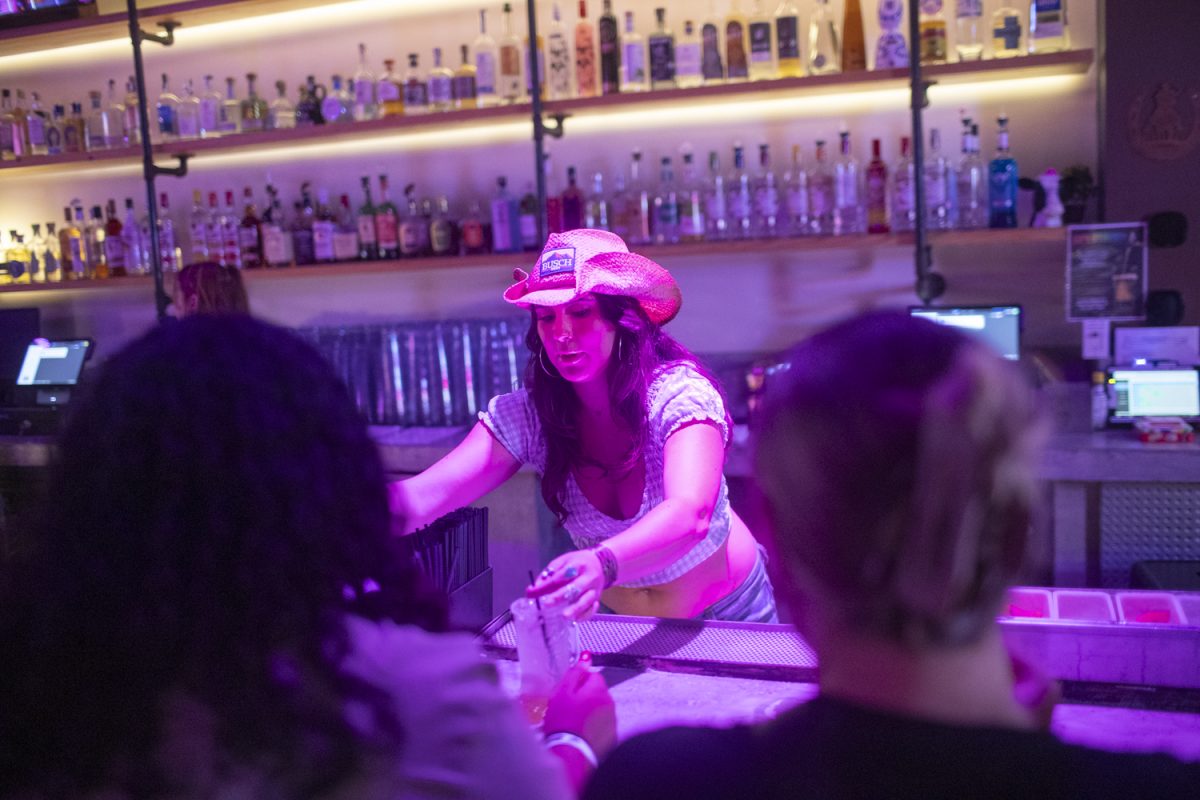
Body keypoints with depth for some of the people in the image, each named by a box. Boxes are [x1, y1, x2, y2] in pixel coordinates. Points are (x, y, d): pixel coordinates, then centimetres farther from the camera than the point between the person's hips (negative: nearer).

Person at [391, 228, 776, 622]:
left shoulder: (679, 394, -24)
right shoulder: (524, 414, -15)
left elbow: (690, 515, -41)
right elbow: (428, 494, -27)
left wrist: (602, 563, -60)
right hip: (624, 619, 2)